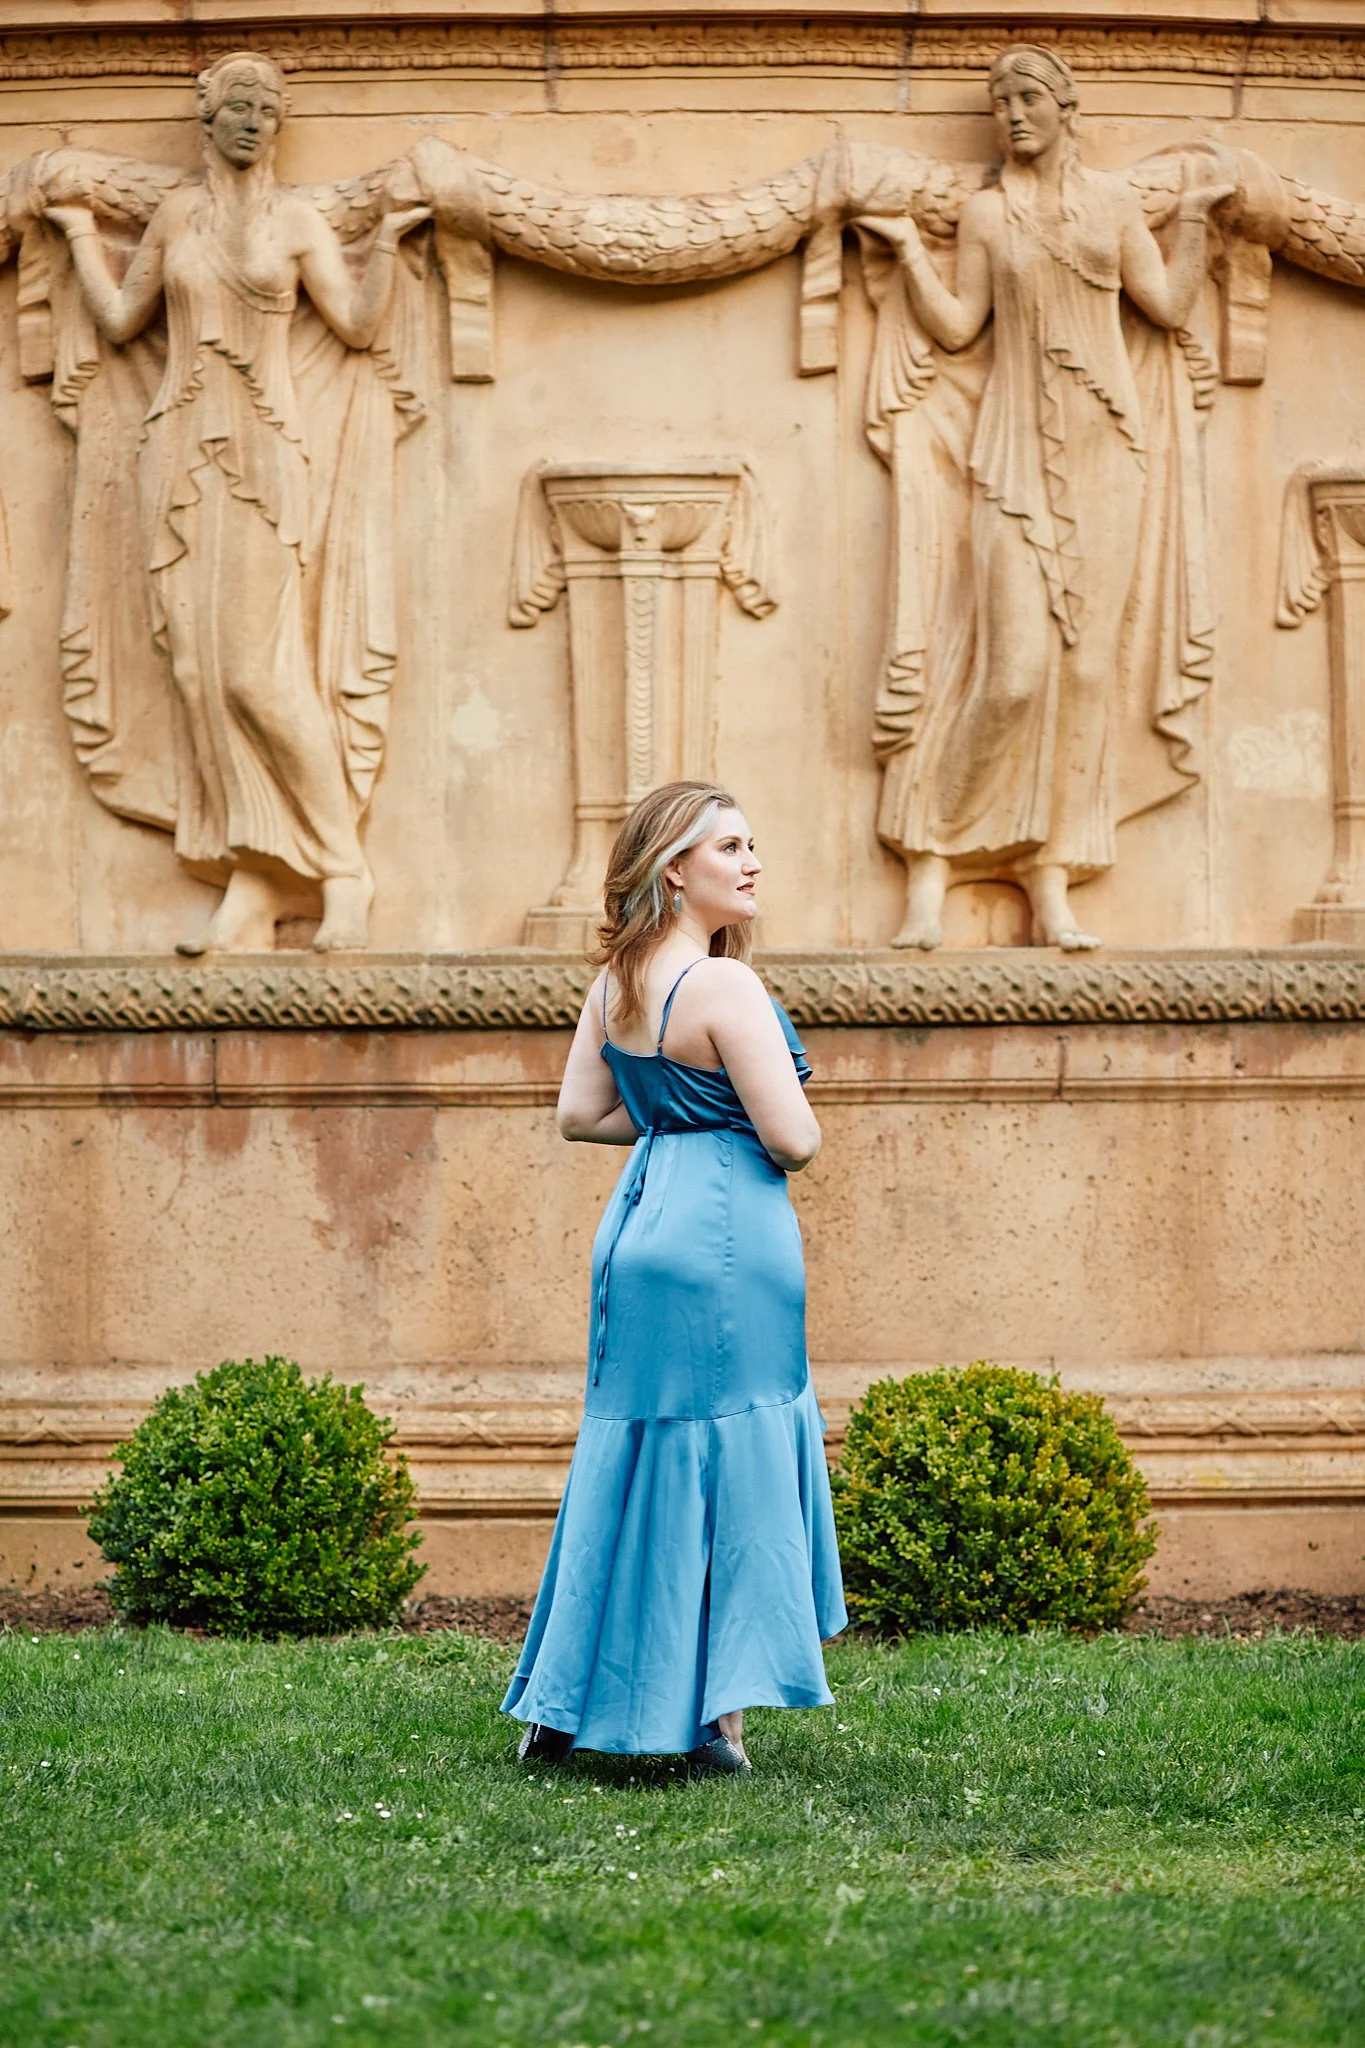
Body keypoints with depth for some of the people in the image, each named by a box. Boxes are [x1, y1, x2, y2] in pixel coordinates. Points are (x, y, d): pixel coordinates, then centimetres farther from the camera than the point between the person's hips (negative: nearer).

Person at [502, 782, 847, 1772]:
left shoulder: (616, 982, 8)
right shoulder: (724, 986, -17)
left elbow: (580, 1114, 13)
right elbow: (794, 1139, -18)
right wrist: (744, 1121, 4)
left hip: (644, 1217, 8)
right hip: (725, 1234, -8)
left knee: (635, 1463, 14)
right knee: (730, 1464, 1)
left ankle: (567, 1707, 18)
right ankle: (710, 1716, 7)